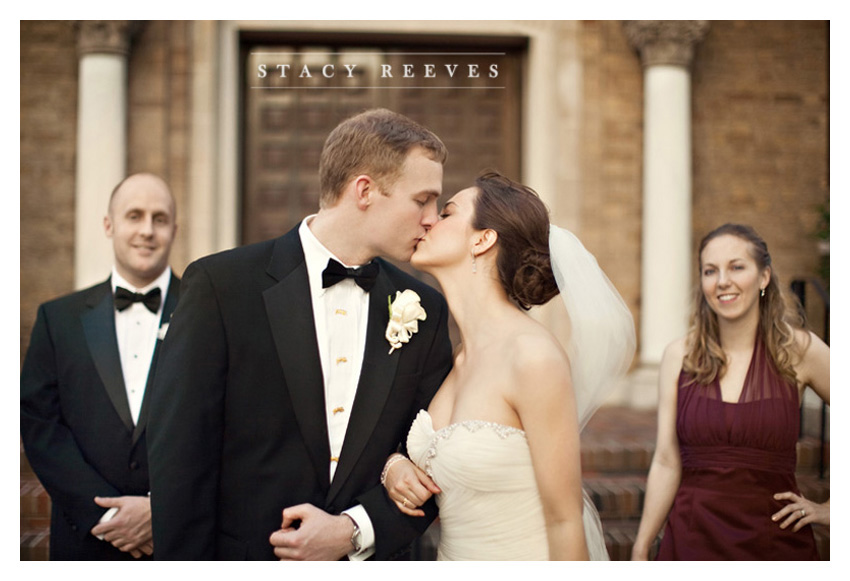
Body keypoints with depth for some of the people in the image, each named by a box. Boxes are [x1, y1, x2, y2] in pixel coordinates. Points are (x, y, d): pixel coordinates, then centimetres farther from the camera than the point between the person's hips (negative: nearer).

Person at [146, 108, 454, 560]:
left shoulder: (424, 311, -1)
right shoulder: (220, 285, -12)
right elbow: (180, 458, -13)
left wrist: (354, 530, -13)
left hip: (368, 559, 3)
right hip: (245, 558, -3)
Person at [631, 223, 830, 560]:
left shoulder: (800, 351, -6)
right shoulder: (679, 356, -2)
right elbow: (666, 464, -1)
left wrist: (831, 509, 1)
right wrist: (640, 552, -2)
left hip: (775, 538, -1)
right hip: (693, 535, 1)